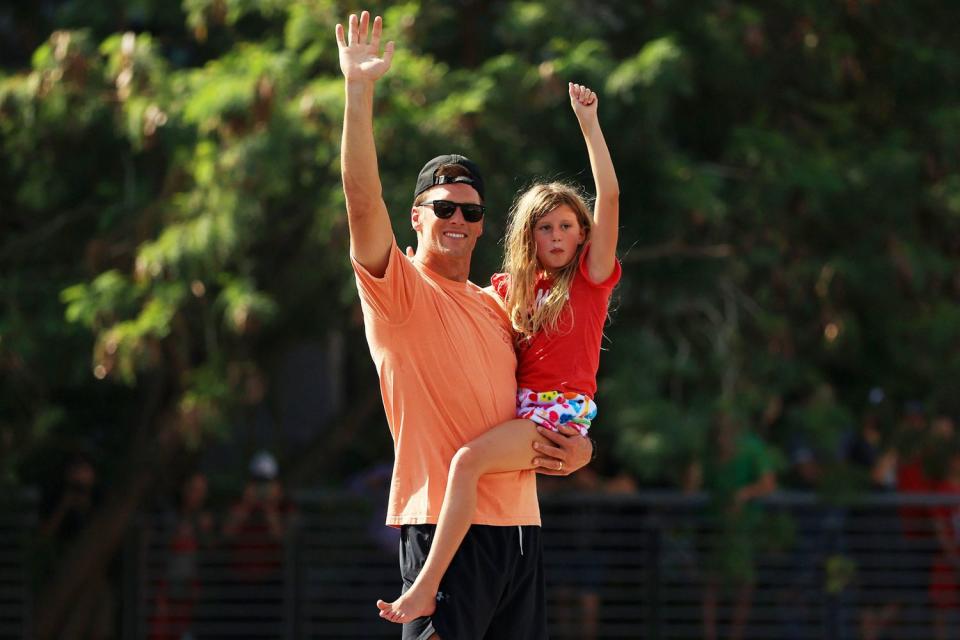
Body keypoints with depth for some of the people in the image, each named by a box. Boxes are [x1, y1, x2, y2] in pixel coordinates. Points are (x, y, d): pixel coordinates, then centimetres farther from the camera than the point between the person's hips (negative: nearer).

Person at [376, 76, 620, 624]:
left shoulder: (591, 279, 1)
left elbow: (610, 197, -8)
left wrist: (589, 124, -11)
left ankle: (426, 590, -34)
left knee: (468, 460, -28)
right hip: (520, 409, 8)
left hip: (563, 411, -8)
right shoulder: (513, 289, 17)